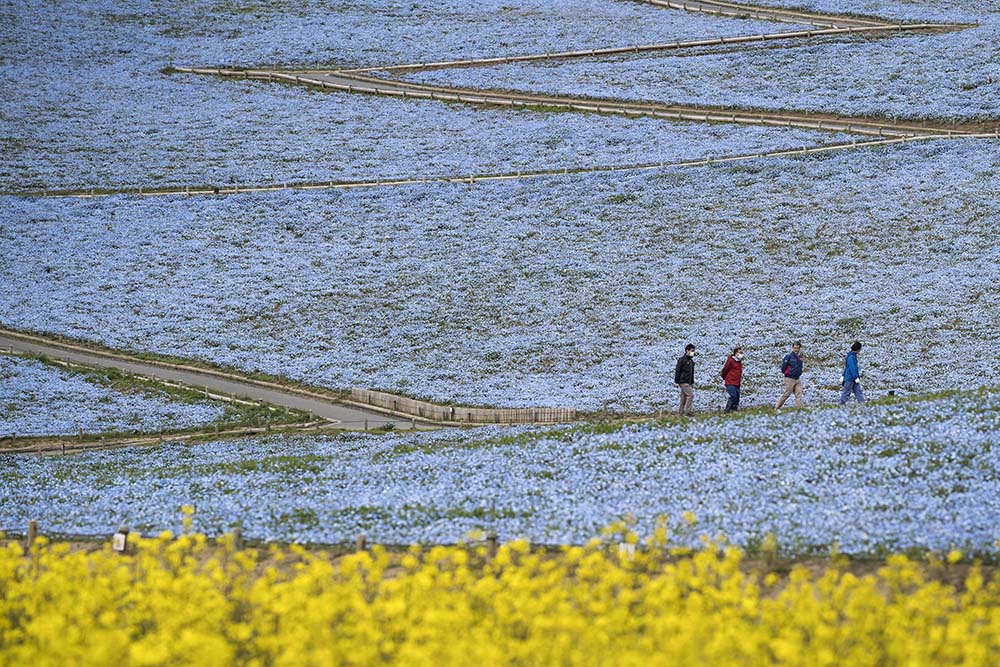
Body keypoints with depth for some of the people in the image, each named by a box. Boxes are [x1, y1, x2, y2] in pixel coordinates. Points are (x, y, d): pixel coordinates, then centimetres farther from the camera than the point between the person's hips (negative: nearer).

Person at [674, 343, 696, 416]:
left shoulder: (691, 361, 16)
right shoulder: (682, 360, -8)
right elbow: (677, 371, -10)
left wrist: (692, 383, 22)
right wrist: (676, 382, -13)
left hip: (688, 382, 8)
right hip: (683, 382, -8)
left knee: (684, 397, 8)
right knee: (690, 394, -15)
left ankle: (680, 412, 12)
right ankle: (687, 411, -15)